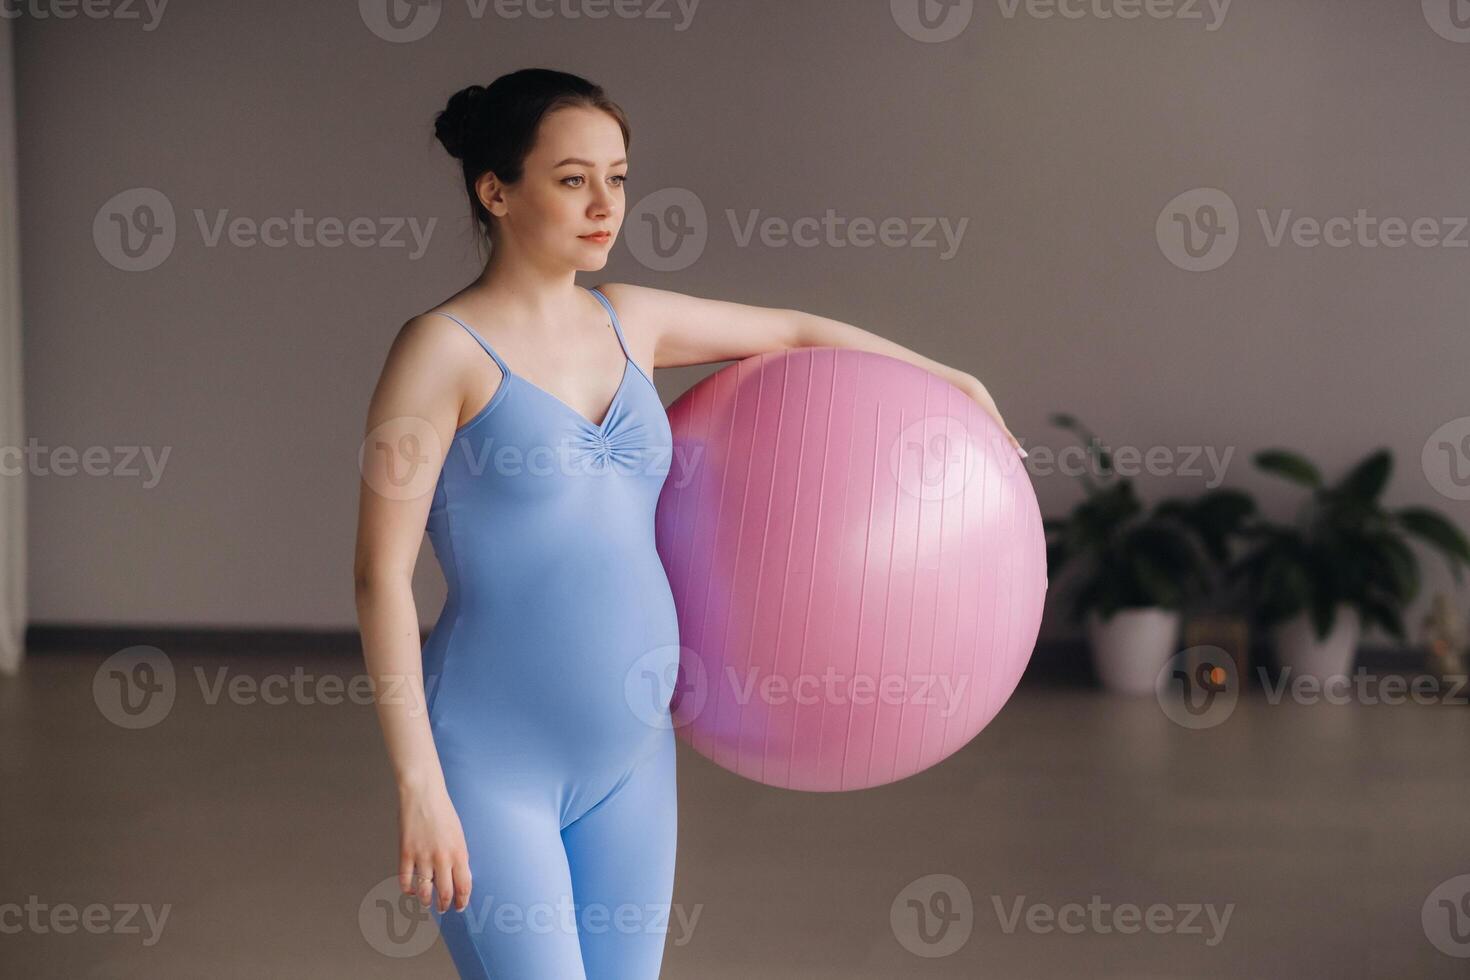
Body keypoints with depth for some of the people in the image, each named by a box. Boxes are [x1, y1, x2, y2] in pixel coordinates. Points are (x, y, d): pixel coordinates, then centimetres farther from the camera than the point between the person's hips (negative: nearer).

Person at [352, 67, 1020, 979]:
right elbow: (381, 574, -12)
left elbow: (795, 331, 26)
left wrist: (945, 376, 34)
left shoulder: (627, 321, 8)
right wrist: (418, 785, -16)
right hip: (492, 761, -6)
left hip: (631, 757, 6)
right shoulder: (444, 350, -10)